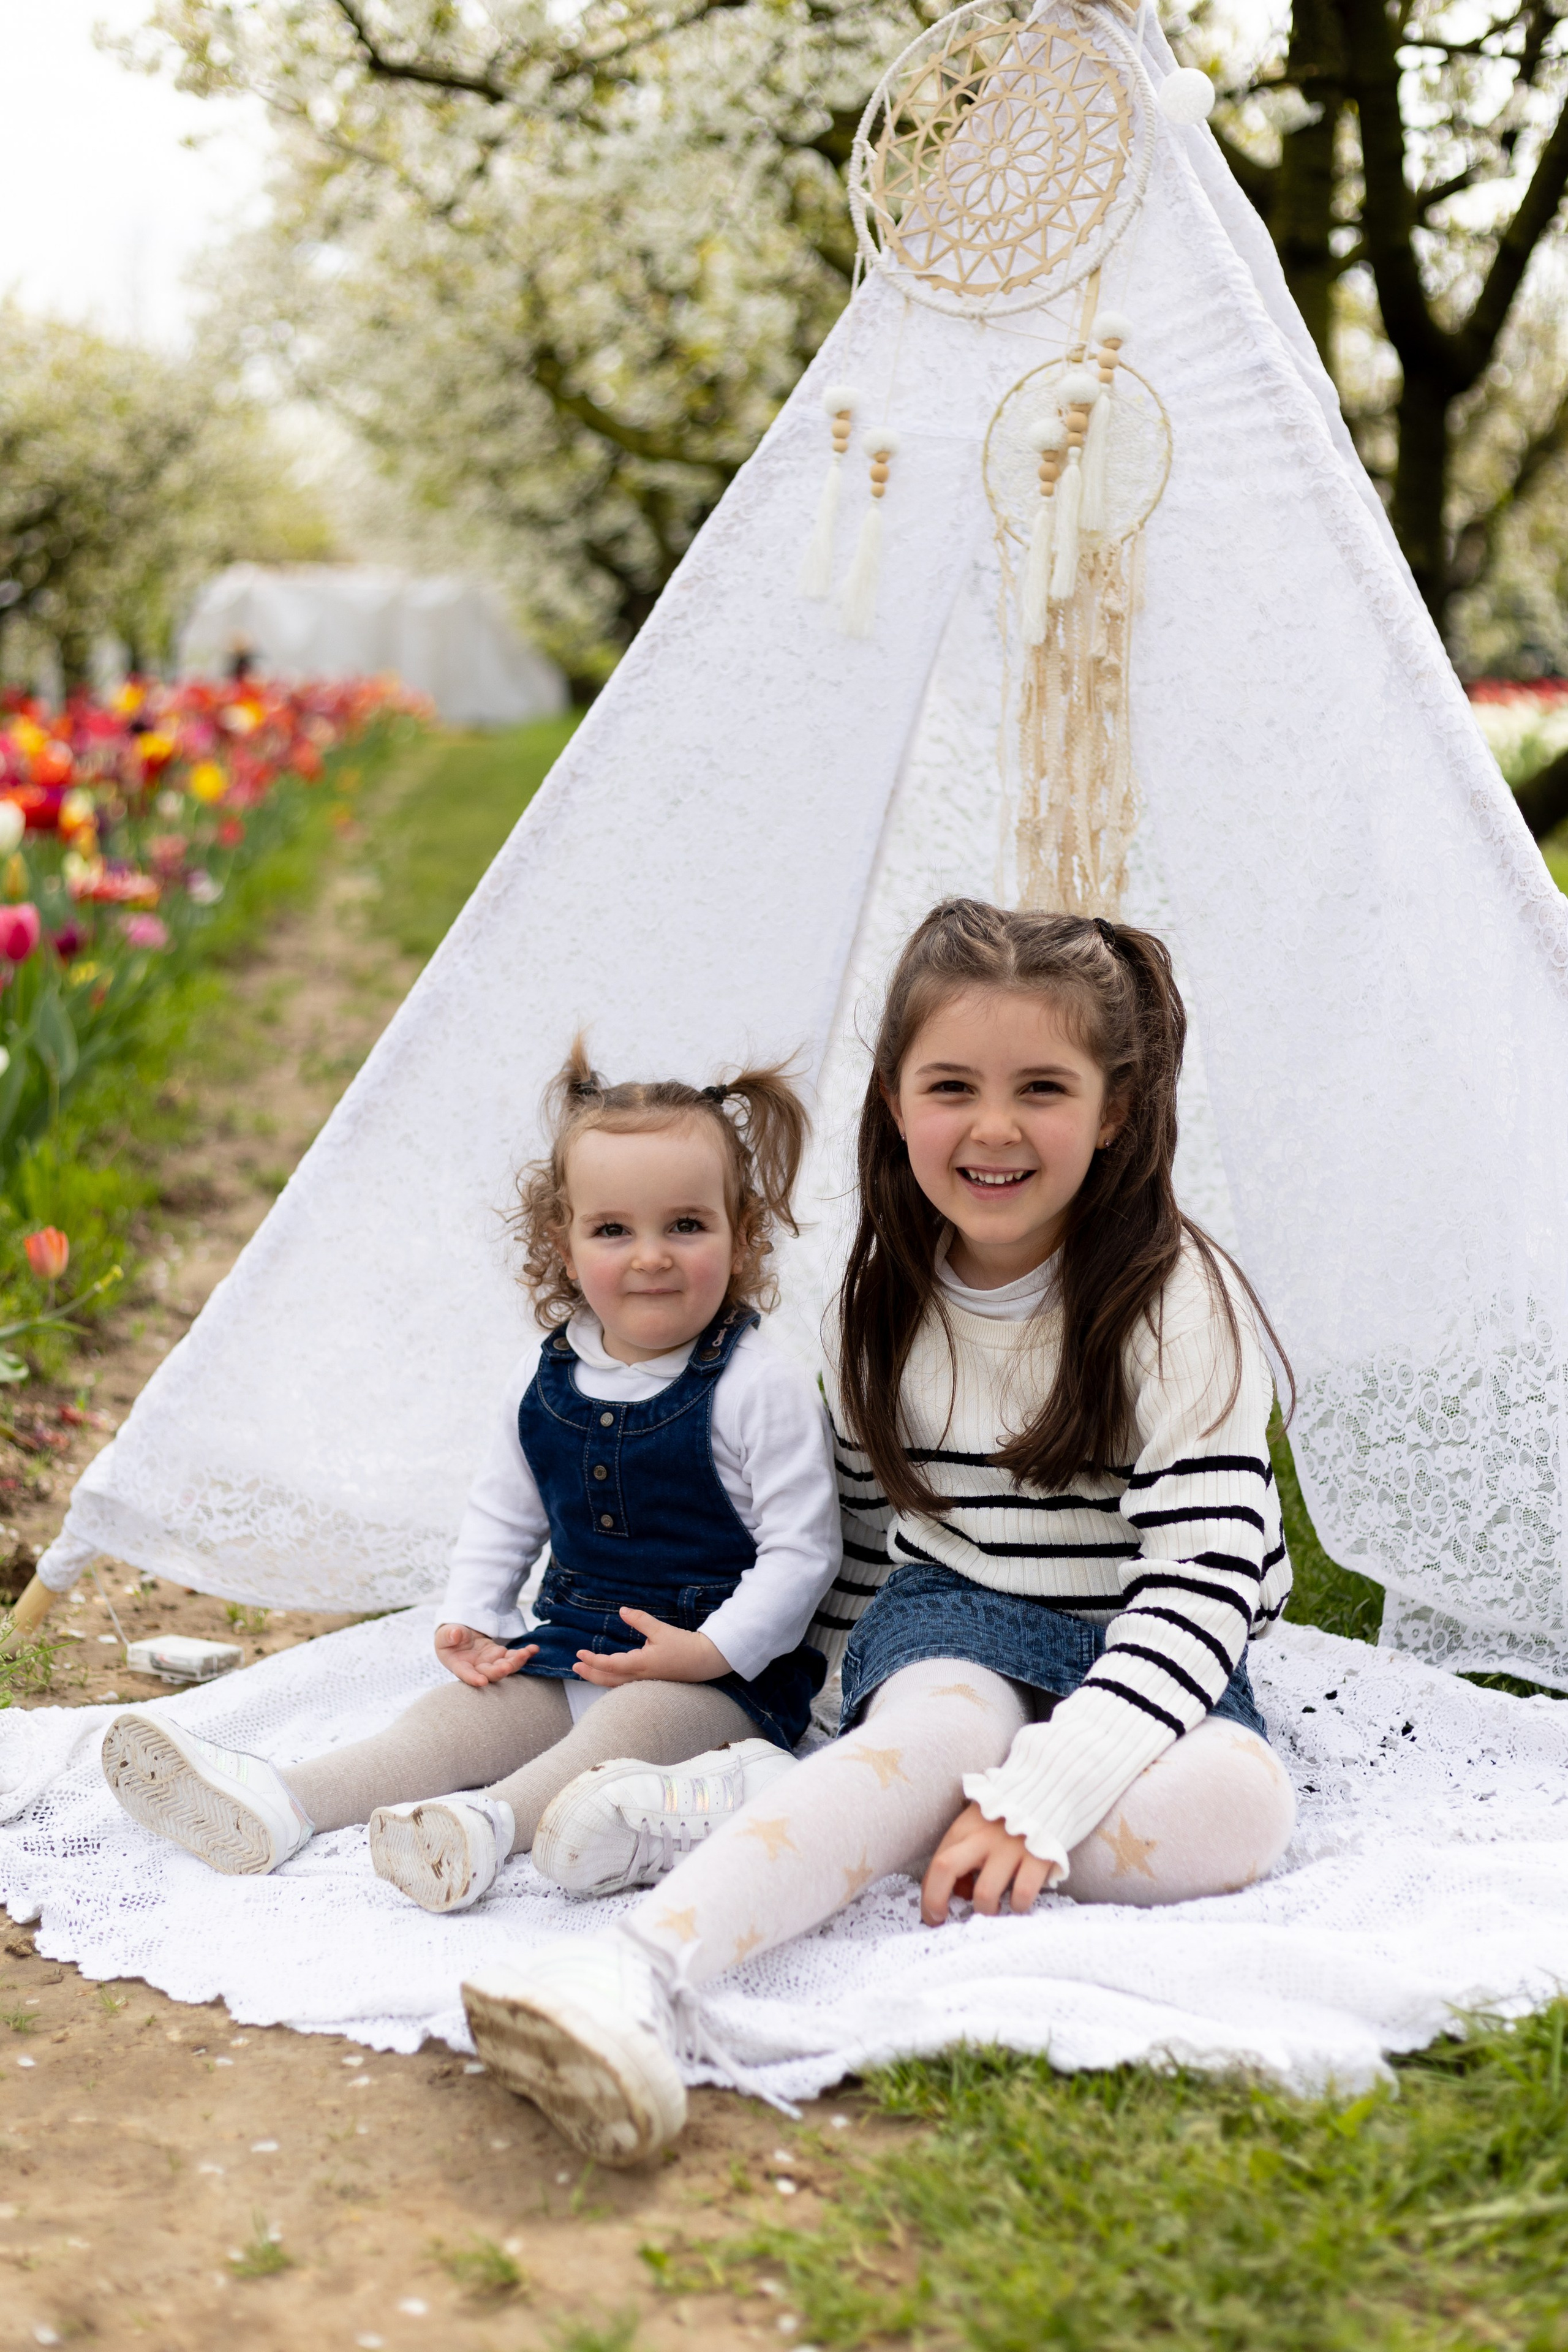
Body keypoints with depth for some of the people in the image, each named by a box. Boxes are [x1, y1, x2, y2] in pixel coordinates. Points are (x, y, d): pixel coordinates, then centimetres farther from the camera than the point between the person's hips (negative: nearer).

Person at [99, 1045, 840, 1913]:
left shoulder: (761, 1389, -13)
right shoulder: (546, 1377, 5)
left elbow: (801, 1550, -13)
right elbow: (499, 1515, 16)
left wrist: (711, 1652, -22)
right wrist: (471, 1621, 1)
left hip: (724, 1674, -5)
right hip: (569, 1651, 5)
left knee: (630, 1724, -33)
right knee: (456, 1716, -13)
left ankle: (489, 1822, -57)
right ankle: (276, 1803, -30)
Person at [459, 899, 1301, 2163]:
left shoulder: (1179, 1299, -14)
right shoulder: (882, 1298, 1)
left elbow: (1203, 1577, -23)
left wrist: (1036, 1793, -34)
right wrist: (860, 1722, 10)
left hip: (1136, 1656, -1)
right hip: (952, 1627, 2)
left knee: (1228, 1809, -35)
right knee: (939, 1726, -35)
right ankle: (642, 1974, -58)